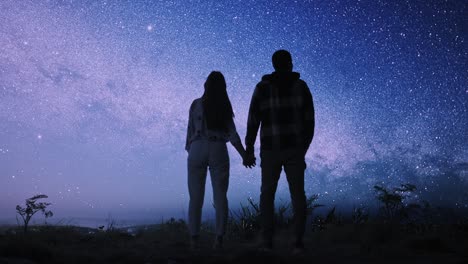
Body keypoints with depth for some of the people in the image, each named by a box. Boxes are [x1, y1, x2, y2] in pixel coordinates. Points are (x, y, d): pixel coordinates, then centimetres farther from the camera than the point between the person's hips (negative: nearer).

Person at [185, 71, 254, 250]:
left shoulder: (196, 104, 3)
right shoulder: (225, 108, 7)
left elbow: (190, 130, 4)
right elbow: (232, 135, 1)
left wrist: (189, 150, 17)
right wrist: (244, 155, 5)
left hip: (197, 150, -1)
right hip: (219, 152, 1)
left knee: (196, 197, 4)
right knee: (220, 197, 5)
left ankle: (194, 239, 0)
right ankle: (219, 239, 0)